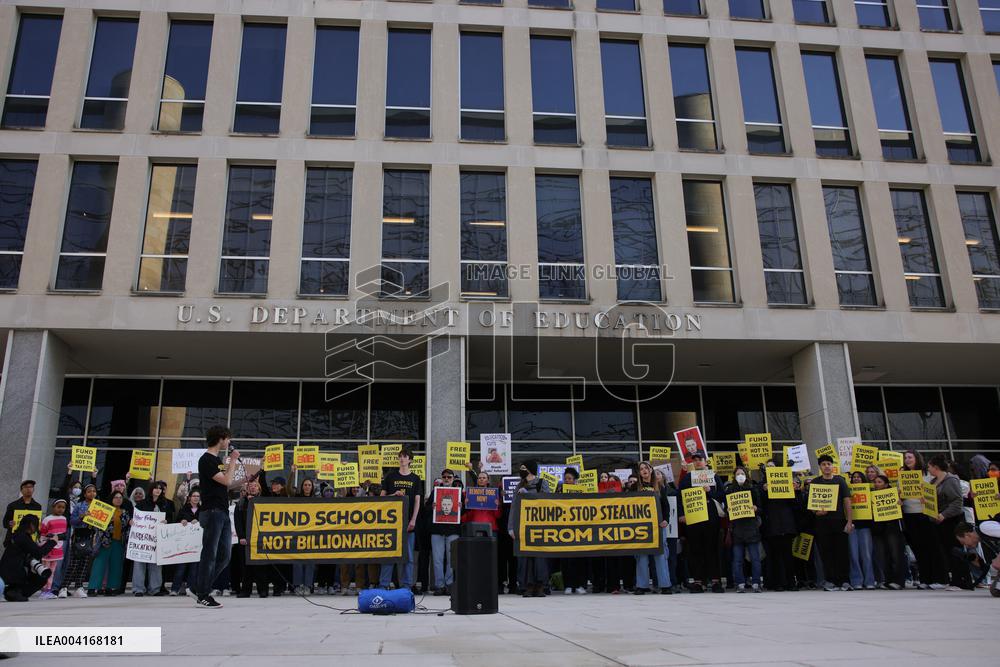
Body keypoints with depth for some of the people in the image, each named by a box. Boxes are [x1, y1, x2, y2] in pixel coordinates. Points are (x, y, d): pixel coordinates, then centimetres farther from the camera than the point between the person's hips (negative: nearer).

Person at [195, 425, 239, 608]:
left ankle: (203, 588, 19)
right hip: (212, 512, -9)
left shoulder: (217, 460, 18)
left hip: (223, 513, 9)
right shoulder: (206, 460, -10)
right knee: (210, 554, -4)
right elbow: (226, 481, -17)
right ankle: (203, 595, 4)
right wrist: (233, 460, -6)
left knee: (224, 556, 9)